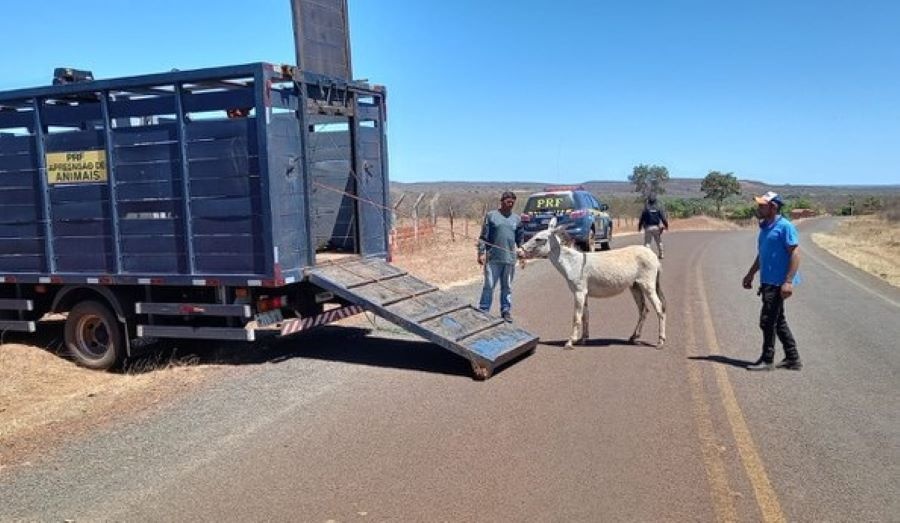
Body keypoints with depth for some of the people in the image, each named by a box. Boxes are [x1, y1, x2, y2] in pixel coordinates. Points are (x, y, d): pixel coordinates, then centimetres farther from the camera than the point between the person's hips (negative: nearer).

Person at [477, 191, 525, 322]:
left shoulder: (517, 219, 10)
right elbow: (483, 236, -2)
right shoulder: (491, 216, 0)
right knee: (489, 285, 1)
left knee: (507, 286, 11)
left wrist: (521, 249, 0)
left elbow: (520, 237, 16)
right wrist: (481, 253, -8)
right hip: (493, 258, -3)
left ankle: (505, 311, 22)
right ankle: (483, 310, 9)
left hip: (510, 258, 3)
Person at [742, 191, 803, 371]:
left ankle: (767, 359, 6)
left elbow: (795, 255, -17)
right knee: (778, 321, 14)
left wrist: (788, 281, -23)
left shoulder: (785, 226, -13)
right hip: (767, 282, 9)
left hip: (778, 283, -9)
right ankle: (792, 359, 23)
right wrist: (750, 274, 27)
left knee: (768, 321, -5)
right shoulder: (765, 227, 14)